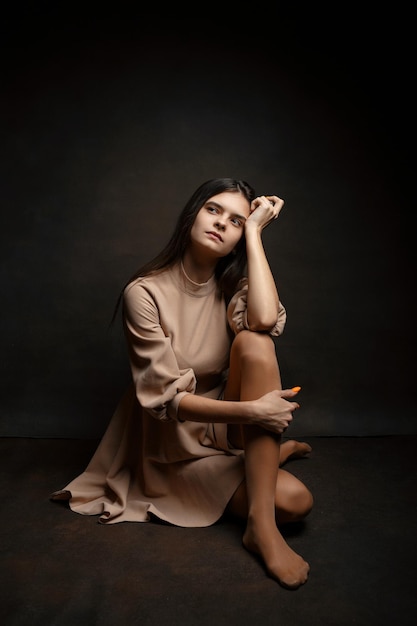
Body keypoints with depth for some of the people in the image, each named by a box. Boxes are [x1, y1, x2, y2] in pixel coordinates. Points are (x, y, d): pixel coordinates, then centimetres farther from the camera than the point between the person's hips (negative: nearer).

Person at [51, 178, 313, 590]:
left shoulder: (232, 286, -3)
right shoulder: (144, 292, -16)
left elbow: (266, 321, -29)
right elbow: (166, 396, -20)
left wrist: (254, 230, -21)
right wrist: (251, 410, -30)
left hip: (225, 427, 5)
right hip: (175, 444, -5)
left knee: (255, 343, -28)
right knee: (294, 501, -24)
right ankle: (277, 451, 11)